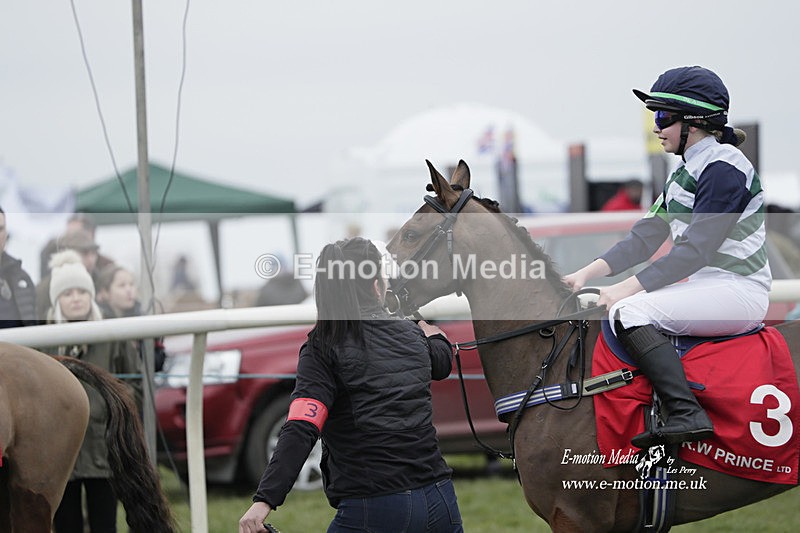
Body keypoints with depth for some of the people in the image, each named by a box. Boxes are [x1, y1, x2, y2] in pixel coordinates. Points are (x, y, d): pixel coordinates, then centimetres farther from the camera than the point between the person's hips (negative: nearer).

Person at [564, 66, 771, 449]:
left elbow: (696, 250, -21)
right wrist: (588, 273, 3)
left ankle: (687, 414, -32)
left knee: (630, 311, -25)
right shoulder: (686, 172, 16)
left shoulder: (723, 168, -15)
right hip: (707, 287, 10)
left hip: (738, 291, -10)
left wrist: (628, 288, -20)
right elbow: (645, 238, 14)